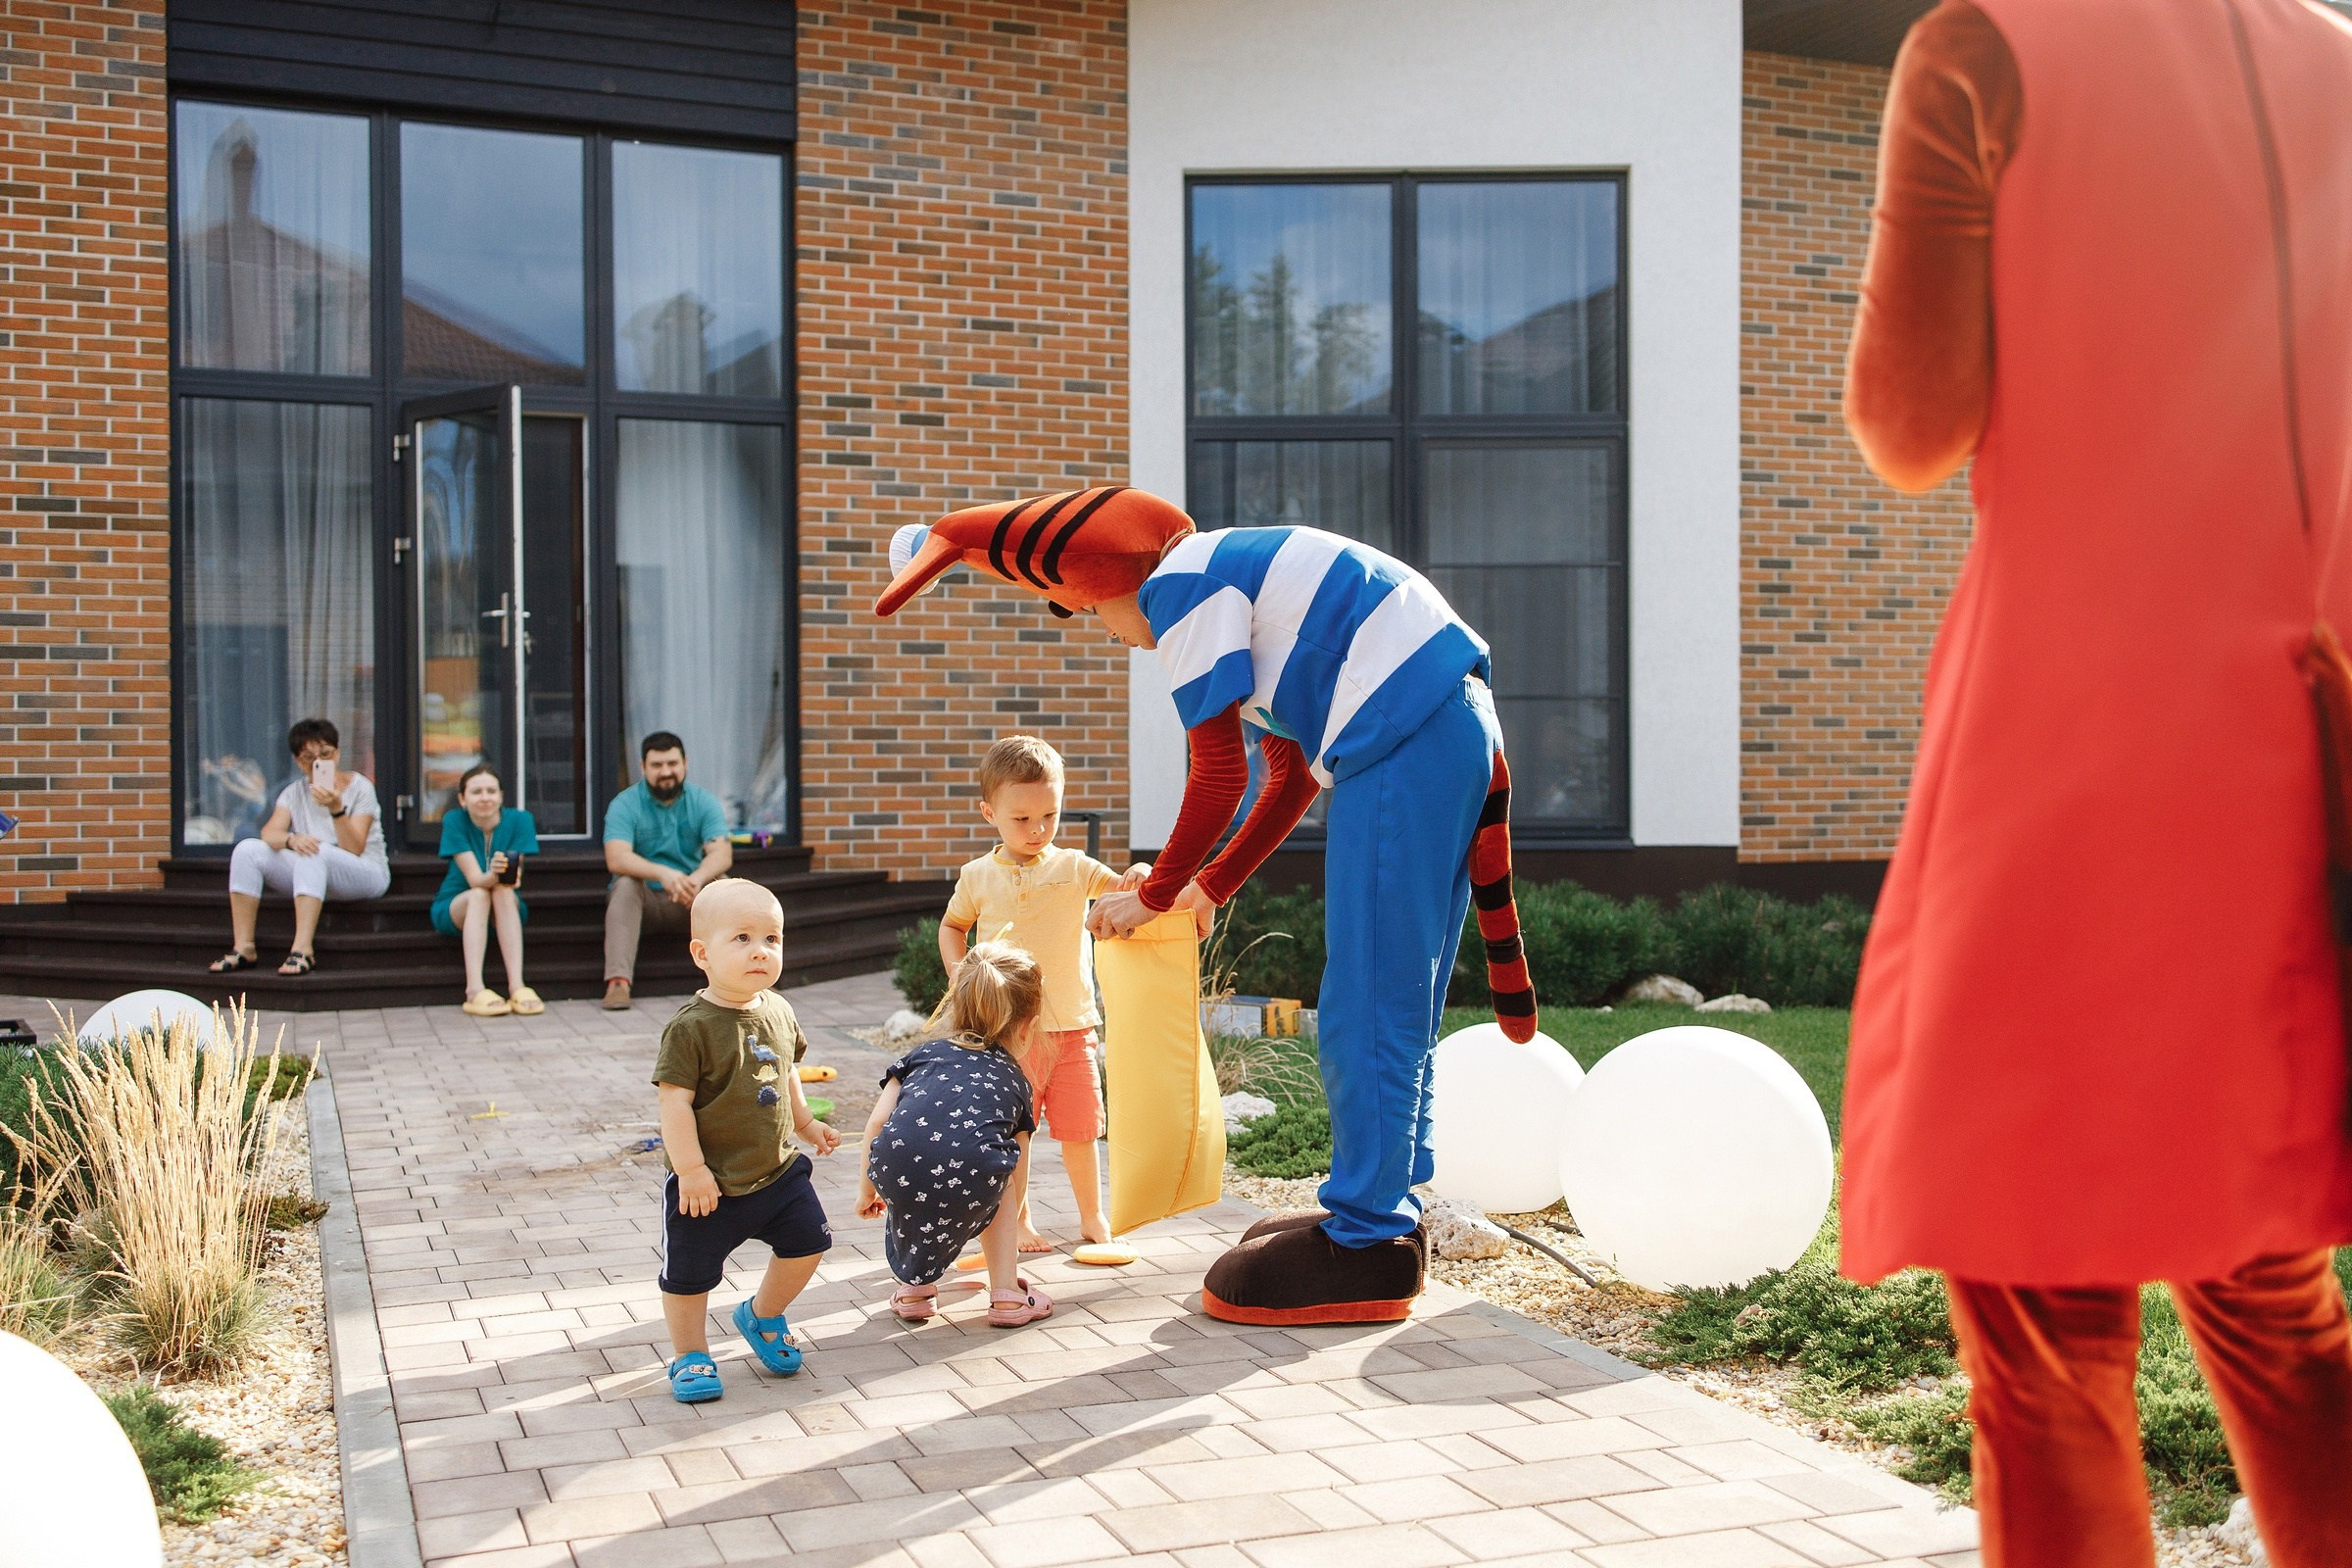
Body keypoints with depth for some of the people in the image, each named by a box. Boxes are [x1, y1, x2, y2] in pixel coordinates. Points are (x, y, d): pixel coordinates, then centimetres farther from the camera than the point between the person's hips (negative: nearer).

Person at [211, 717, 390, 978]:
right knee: (248, 849, -13)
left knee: (314, 854, -36)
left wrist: (336, 809, -32)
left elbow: (354, 849, -17)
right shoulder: (295, 792, 9)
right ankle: (244, 947, -18)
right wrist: (292, 840, -31)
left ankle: (303, 949, -44)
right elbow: (269, 833, -8)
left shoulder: (360, 788, -6)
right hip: (313, 874, 5)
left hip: (365, 874, -5)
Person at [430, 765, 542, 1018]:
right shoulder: (454, 821, -14)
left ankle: (516, 986, -43)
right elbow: (474, 879, -22)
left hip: (508, 910, 1)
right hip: (455, 908, -1)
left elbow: (515, 876, -17)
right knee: (479, 894, -33)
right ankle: (474, 989, -45)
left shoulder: (519, 819, -10)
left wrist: (510, 876, -42)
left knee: (503, 892, -32)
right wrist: (493, 875, -46)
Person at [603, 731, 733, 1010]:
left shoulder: (703, 801, -2)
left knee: (719, 882, -26)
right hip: (644, 898, -1)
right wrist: (662, 873, -45)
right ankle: (618, 981, -40)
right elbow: (616, 859, -26)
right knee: (625, 883, -31)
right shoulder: (625, 804, -8)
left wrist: (697, 879, -42)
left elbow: (722, 854, -18)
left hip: (689, 902, 1)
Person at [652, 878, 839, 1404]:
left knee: (807, 1243, 12)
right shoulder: (692, 1027, -21)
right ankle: (689, 1355, 28)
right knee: (689, 1272, 5)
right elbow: (674, 1100, -22)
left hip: (778, 1168, 6)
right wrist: (691, 1169, -23)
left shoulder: (778, 1011, 1)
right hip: (710, 1182, -6)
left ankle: (762, 1315, 36)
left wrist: (805, 1124, 24)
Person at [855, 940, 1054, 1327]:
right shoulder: (1014, 1079, 31)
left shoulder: (923, 1053, 32)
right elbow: (1017, 1178, 38)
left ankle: (913, 1289, 37)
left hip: (896, 1173, 1)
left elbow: (877, 1121, 19)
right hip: (972, 1182, -1)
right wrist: (1007, 1241, 56)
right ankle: (1006, 1293, 28)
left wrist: (867, 1189, 34)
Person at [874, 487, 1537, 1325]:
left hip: (1404, 737, -10)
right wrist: (1210, 886, 27)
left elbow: (1219, 775, -7)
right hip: (1457, 723, 10)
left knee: (1368, 1013, -5)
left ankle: (1366, 1243, 1)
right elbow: (1292, 776, 26)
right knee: (1395, 1007, 15)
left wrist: (1155, 895, 5)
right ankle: (1389, 1211, 24)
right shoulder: (1234, 577, 26)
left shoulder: (1179, 586, -5)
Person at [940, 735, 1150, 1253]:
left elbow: (1120, 890, -5)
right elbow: (952, 925, 17)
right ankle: (1018, 1221, 24)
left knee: (1079, 1129, 8)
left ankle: (1092, 1216, 26)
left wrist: (1139, 876, -28)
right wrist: (956, 967, 0)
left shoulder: (1072, 868, -1)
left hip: (1071, 1025, 0)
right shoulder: (977, 878, 1)